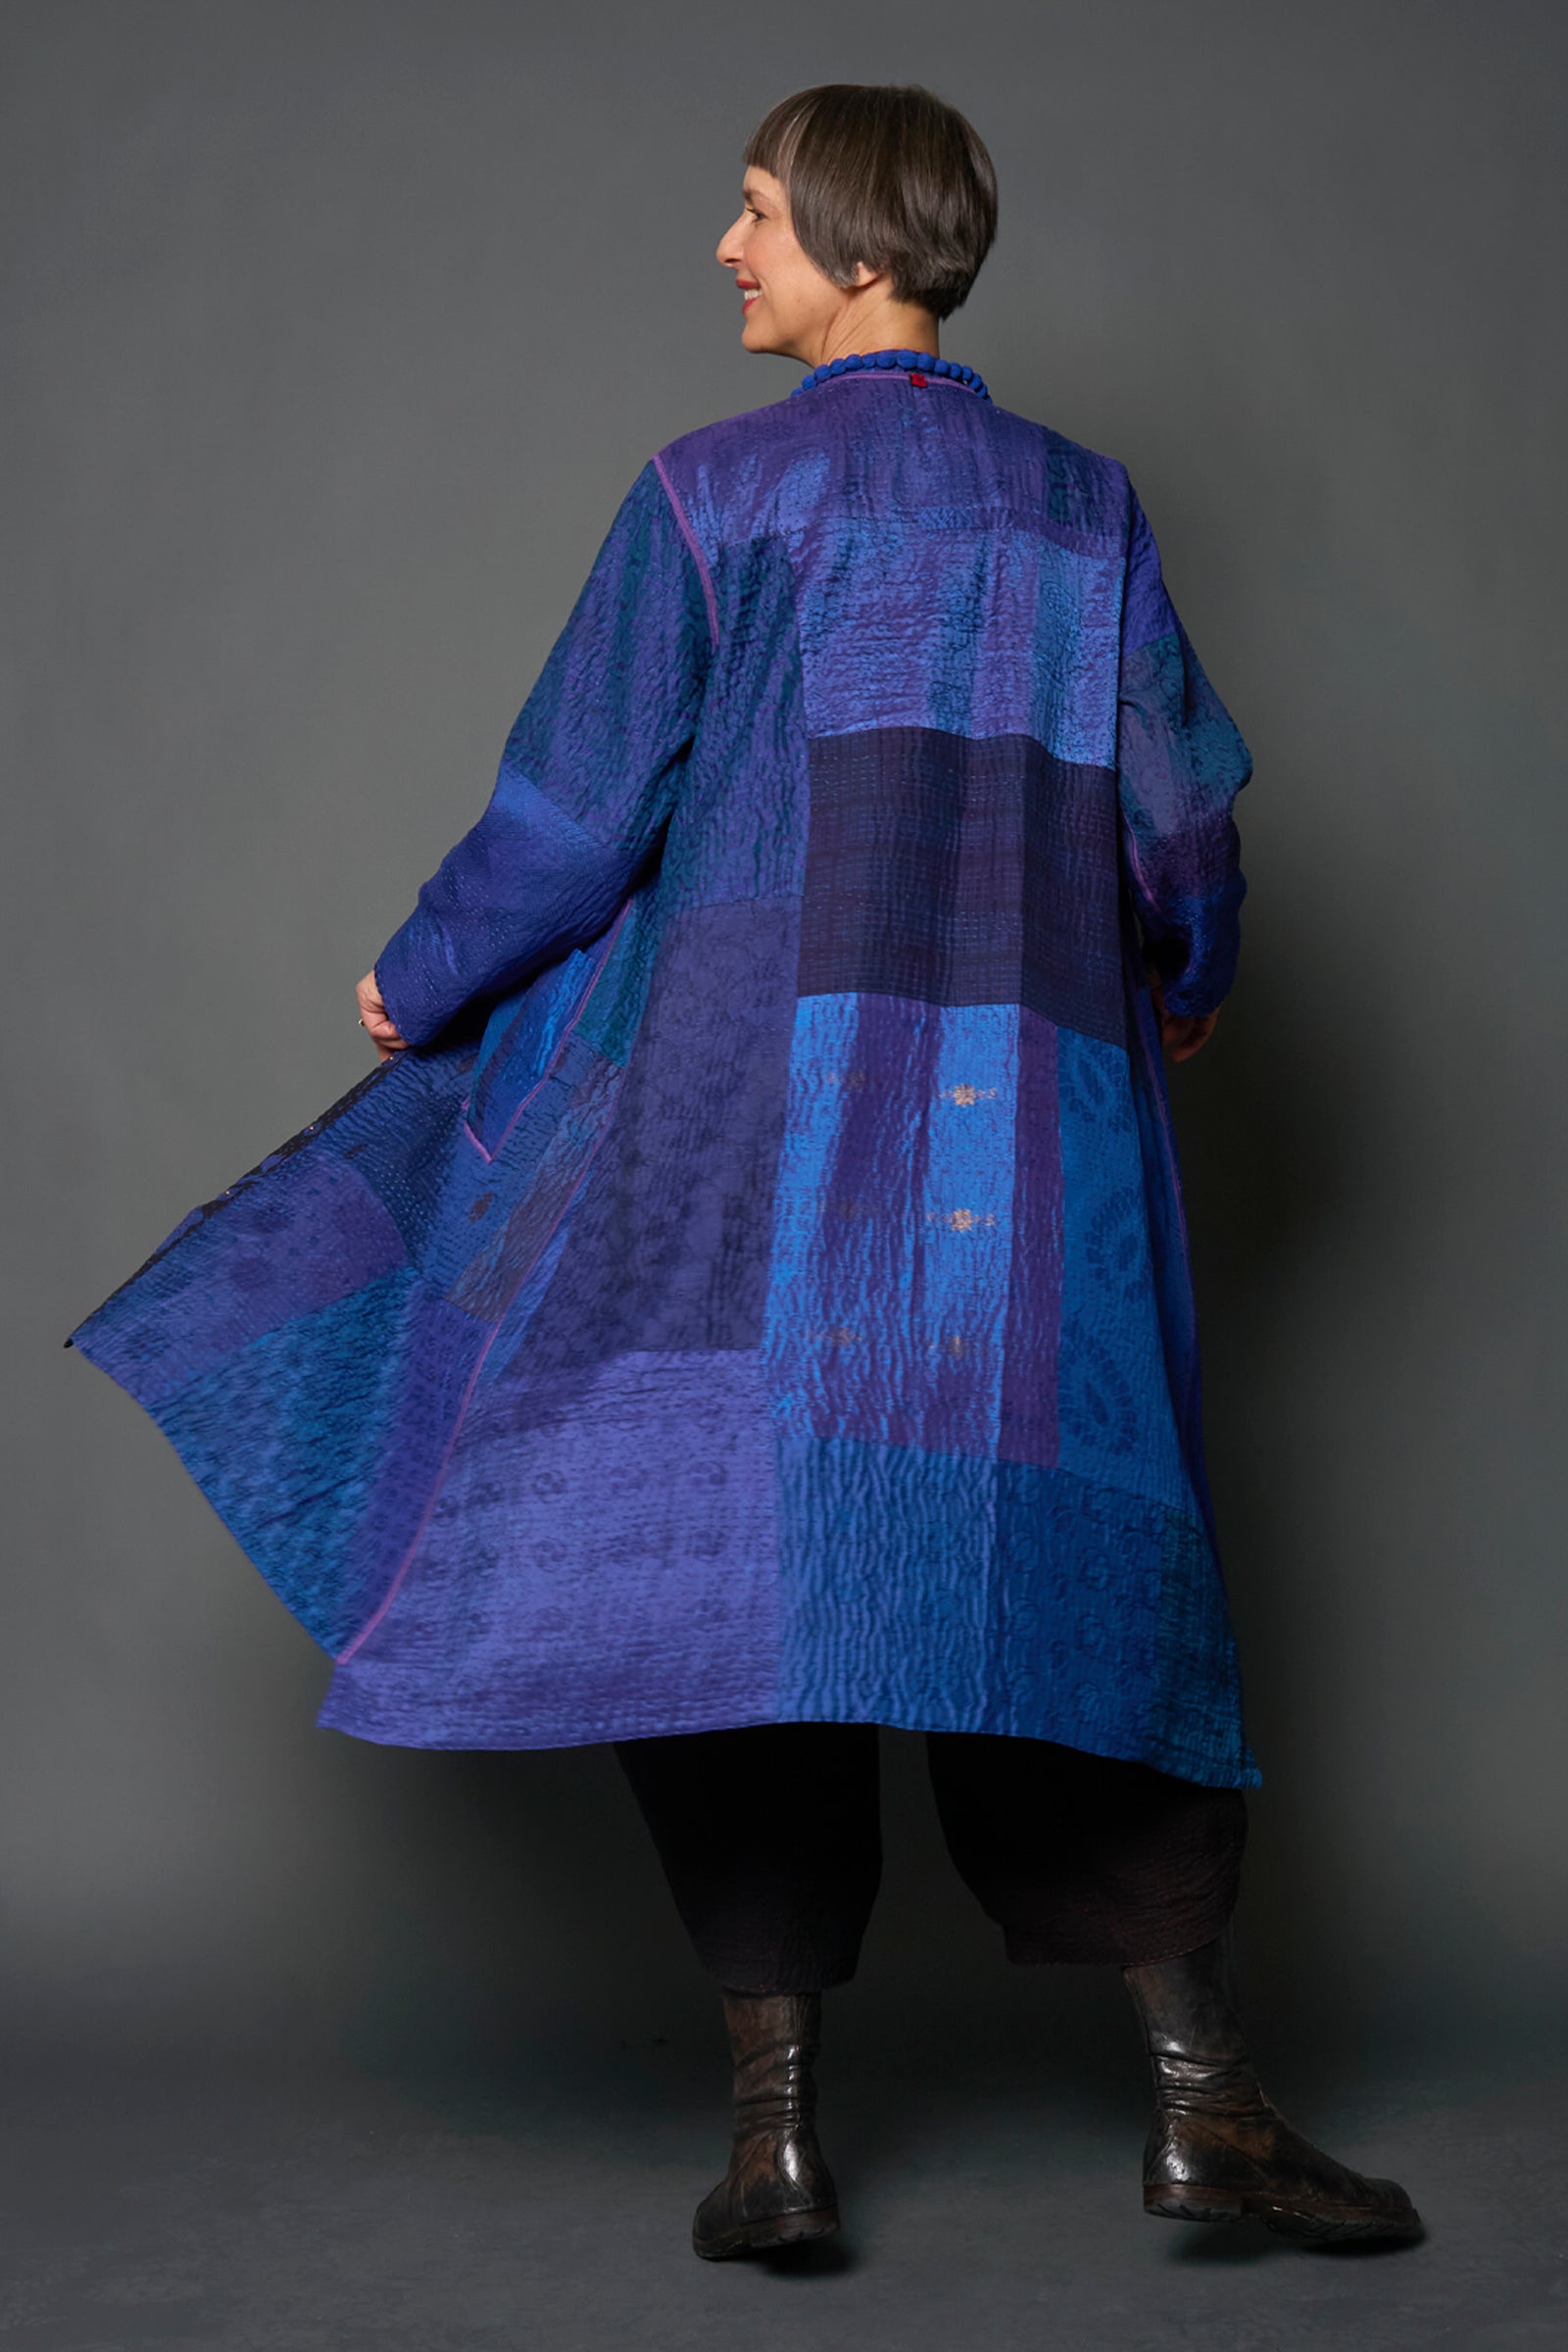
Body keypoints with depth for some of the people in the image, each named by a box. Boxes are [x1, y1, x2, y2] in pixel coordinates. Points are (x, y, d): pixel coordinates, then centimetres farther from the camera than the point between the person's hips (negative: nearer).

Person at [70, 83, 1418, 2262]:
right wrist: (1184, 988, 34)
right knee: (1058, 1572, 6)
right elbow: (1182, 819, 13)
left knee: (739, 1563, 0)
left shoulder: (716, 489, 2)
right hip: (1044, 1119, 4)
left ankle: (777, 2115, -1)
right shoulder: (1089, 507, 13)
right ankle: (1202, 2085, 0)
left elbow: (574, 814, 1)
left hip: (769, 1103, -3)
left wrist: (417, 986, 17)